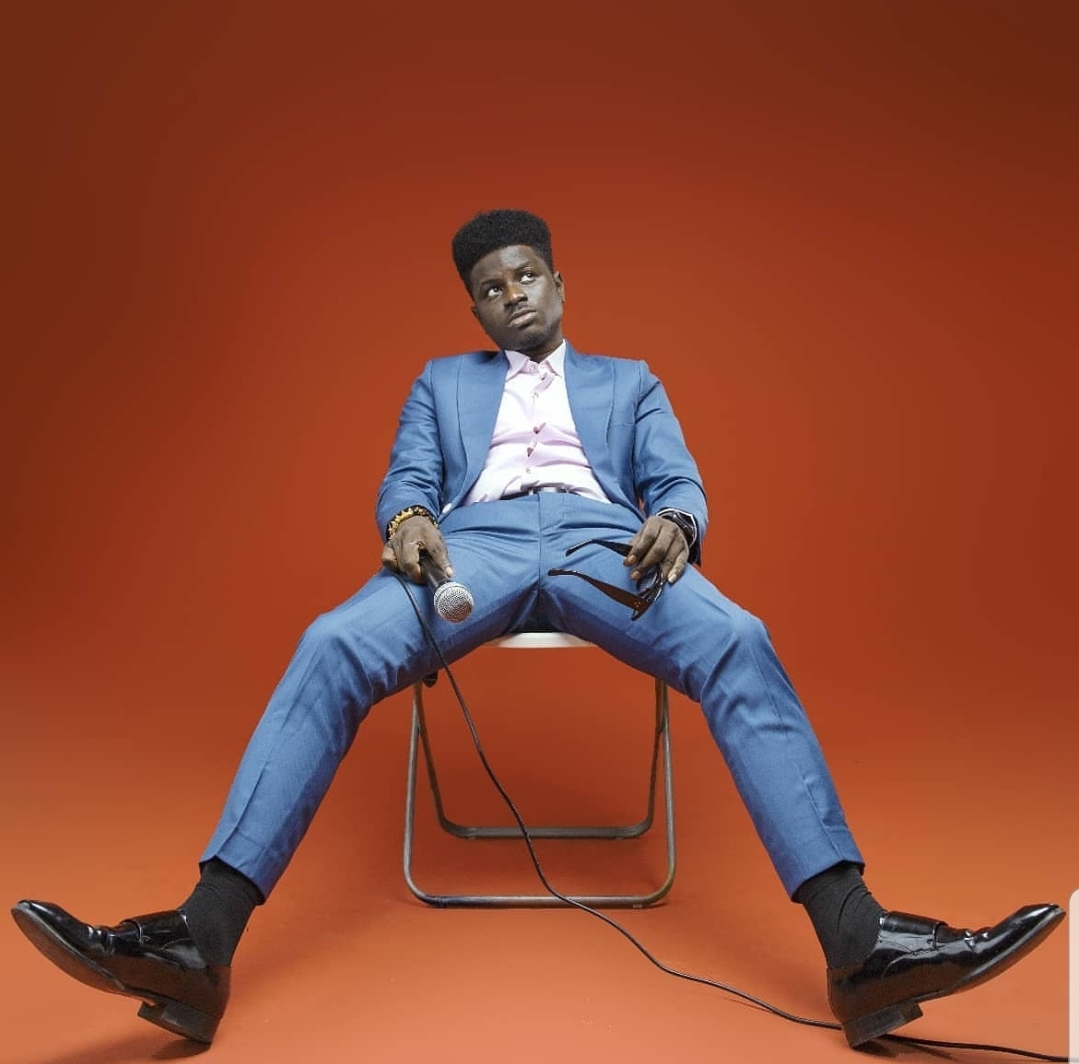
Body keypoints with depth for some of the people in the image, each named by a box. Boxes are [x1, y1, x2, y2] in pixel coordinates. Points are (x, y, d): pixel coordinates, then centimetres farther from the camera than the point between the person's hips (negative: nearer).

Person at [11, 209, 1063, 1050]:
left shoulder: (629, 379, 31)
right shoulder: (442, 380, 33)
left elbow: (680, 481, 16)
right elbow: (405, 478, 18)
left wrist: (672, 523, -12)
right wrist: (407, 517, -10)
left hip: (604, 541, 0)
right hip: (474, 544, 1)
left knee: (740, 647, -32)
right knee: (330, 650, -30)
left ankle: (860, 944, -39)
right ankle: (200, 938, -37)